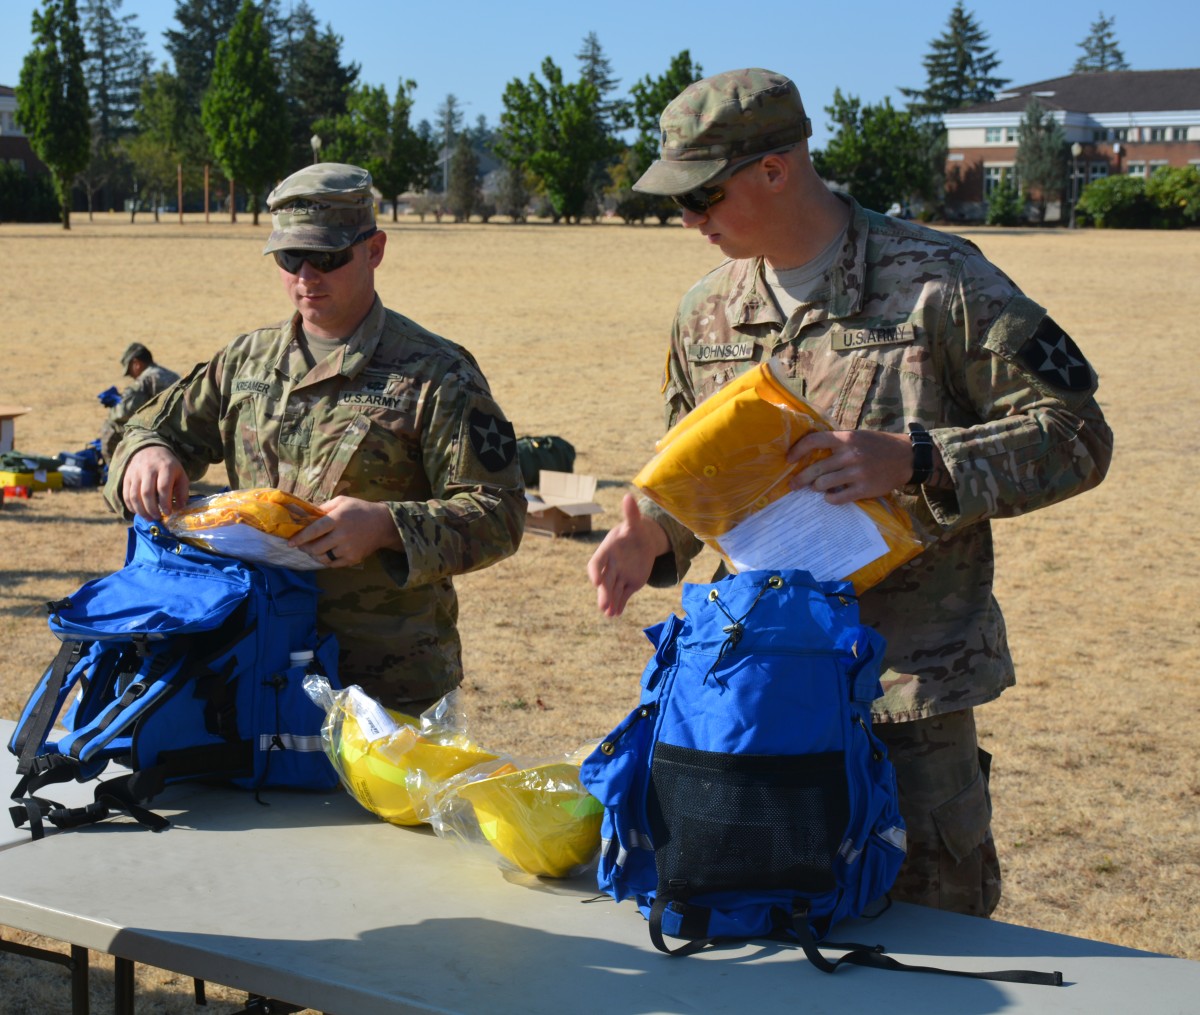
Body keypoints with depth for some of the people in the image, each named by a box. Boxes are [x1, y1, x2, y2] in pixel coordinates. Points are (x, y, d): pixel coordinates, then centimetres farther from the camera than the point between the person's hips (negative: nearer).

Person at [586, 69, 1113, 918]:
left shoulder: (937, 282, -8)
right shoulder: (707, 313, 9)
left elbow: (1076, 435, -7)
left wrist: (912, 462, -19)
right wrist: (655, 535, 1)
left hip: (908, 683, -5)